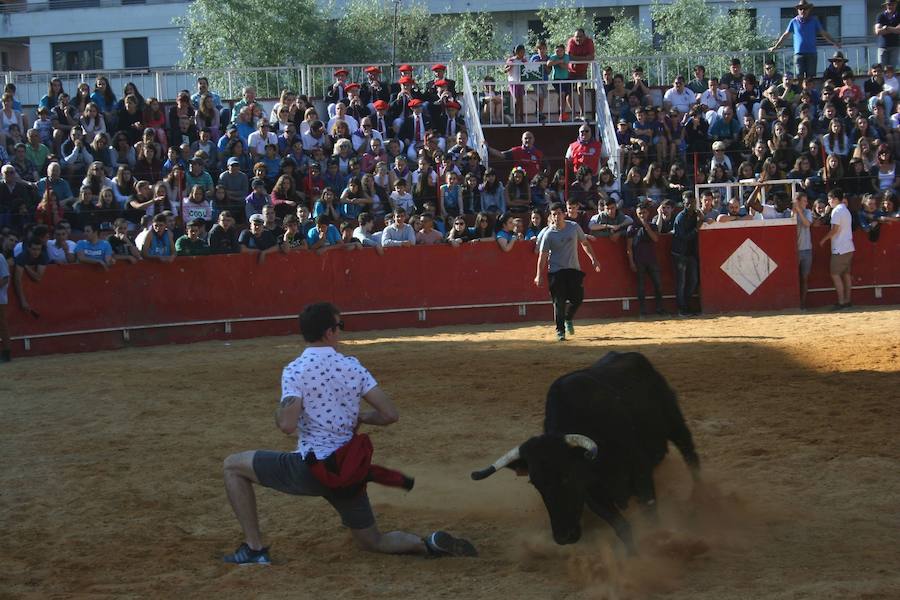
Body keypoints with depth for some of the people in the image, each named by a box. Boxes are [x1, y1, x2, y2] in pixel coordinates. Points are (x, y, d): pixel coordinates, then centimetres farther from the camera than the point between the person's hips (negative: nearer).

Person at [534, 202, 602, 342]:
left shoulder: (574, 227, 1)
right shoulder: (549, 234, -9)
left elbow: (585, 243, 14)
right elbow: (542, 255, -8)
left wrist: (593, 259, 6)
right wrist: (539, 275, -15)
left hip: (574, 269, 3)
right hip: (556, 271, -3)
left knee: (577, 298, 1)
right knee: (559, 302, -7)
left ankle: (568, 319, 30)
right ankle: (560, 330, 4)